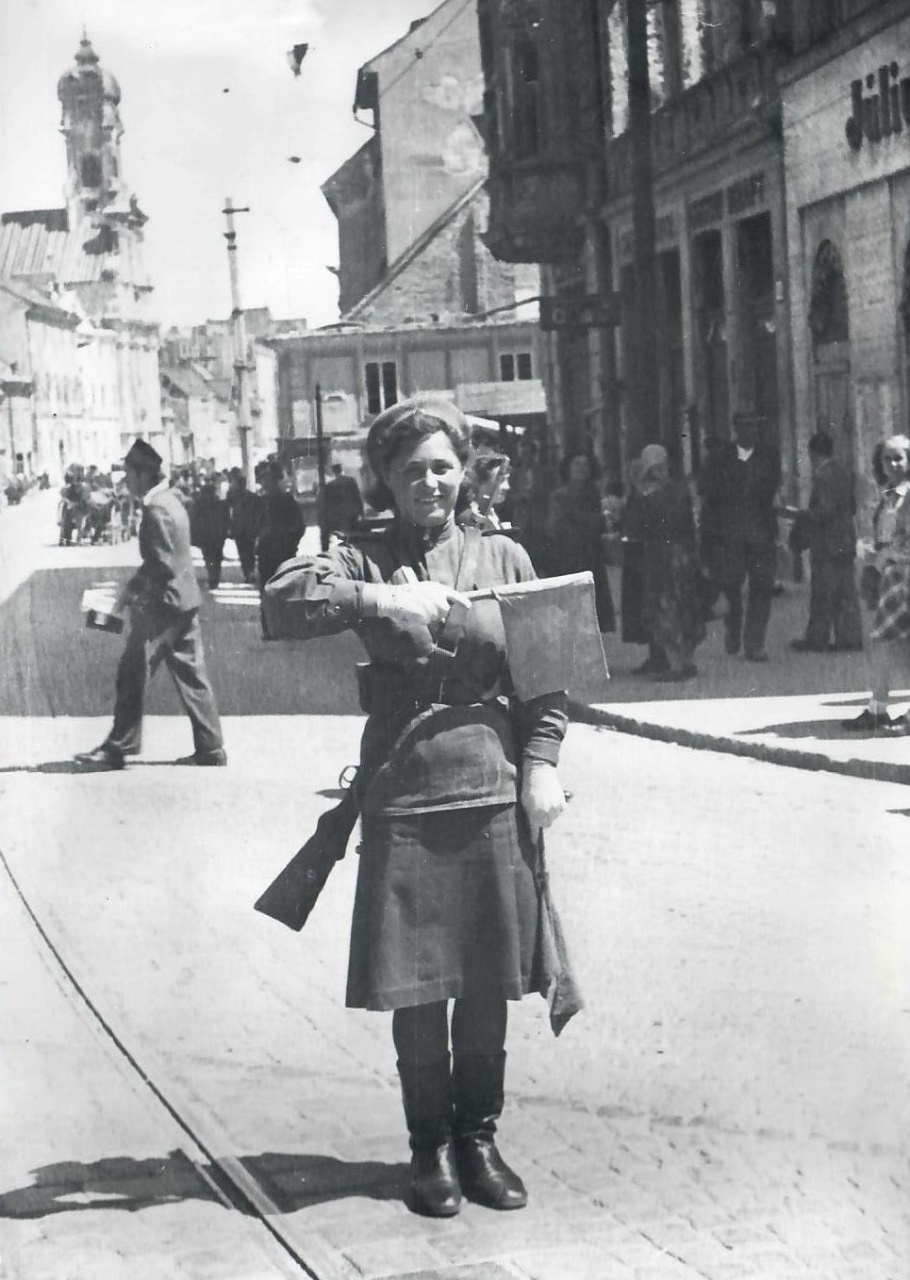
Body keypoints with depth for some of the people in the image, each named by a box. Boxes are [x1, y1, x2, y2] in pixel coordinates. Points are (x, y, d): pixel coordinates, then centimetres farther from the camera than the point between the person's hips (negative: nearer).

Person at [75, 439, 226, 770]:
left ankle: (116, 749, 3)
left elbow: (161, 565, -22)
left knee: (132, 674, -2)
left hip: (162, 606, -10)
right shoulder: (170, 501, 13)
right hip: (184, 602, 10)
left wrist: (132, 591, -12)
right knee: (190, 675, 10)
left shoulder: (156, 510, -18)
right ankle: (210, 748, 10)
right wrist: (136, 585, 14)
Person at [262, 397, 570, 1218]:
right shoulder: (365, 560, 3)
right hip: (403, 799, -1)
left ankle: (479, 1136, 24)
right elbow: (283, 597, -13)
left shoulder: (504, 557, 8)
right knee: (415, 987, 4)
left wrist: (541, 764, -1)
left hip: (496, 792, 2)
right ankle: (431, 1145, 20)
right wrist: (380, 601, -20)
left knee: (489, 985, 7)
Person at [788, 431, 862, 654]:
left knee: (822, 595, -3)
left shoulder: (823, 476, -17)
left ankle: (816, 640, 2)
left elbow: (825, 512, -22)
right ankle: (850, 637, 12)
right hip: (845, 542, 9)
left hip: (826, 545, -9)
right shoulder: (844, 473, 10)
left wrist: (800, 516, -9)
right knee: (847, 593, 10)